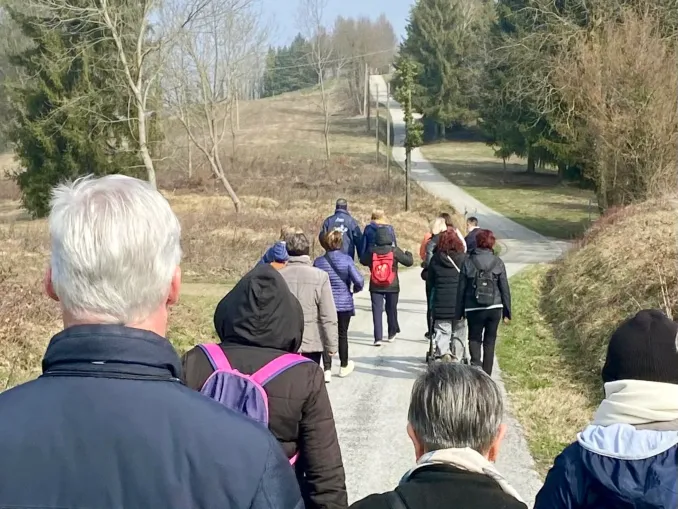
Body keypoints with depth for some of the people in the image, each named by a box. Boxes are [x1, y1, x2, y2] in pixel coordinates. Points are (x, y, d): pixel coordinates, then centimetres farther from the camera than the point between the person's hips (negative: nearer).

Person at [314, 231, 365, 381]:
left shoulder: (318, 262, -5)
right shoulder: (347, 260, -11)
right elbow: (359, 280, -16)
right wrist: (355, 289, 5)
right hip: (344, 304, 0)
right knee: (342, 335, 15)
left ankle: (327, 370, -8)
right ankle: (344, 366, 31)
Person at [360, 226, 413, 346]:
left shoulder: (371, 250, -7)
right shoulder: (394, 250, -11)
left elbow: (363, 261, 9)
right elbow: (409, 262, -5)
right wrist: (408, 254, 16)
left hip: (375, 287, 0)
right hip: (392, 287, 0)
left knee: (377, 311, 1)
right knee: (391, 309, 18)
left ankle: (378, 338, -9)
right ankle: (392, 334, 32)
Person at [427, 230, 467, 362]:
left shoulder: (435, 259, -2)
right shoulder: (463, 258, -4)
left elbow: (429, 282, 3)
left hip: (441, 302, 0)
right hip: (460, 301, 0)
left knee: (442, 330, 5)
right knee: (458, 330, 12)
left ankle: (443, 352, -17)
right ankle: (457, 357, 14)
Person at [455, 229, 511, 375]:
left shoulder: (468, 262, -4)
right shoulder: (498, 262, -2)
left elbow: (461, 289, -1)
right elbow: (505, 289, 0)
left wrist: (459, 313, 6)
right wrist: (507, 312, 7)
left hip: (474, 309, -1)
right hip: (495, 308, 1)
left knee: (474, 339, 13)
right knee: (490, 342, 13)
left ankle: (476, 362, -15)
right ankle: (486, 376, 15)